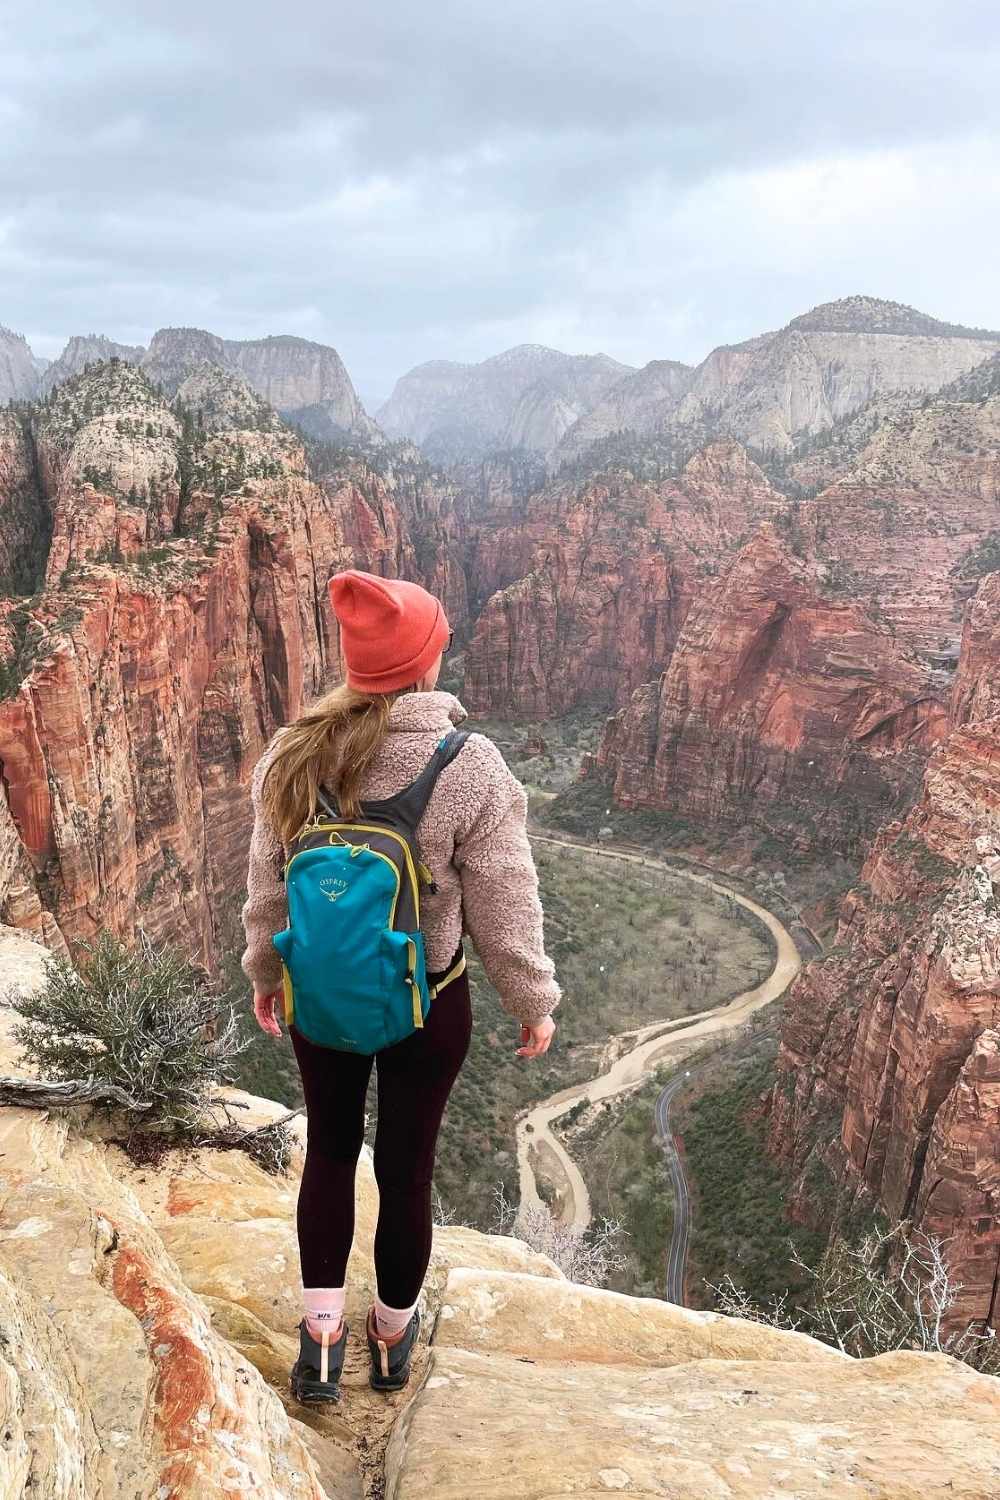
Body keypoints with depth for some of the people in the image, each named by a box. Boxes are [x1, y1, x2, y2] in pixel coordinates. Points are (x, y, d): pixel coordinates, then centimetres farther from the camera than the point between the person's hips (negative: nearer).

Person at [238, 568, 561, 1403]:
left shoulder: (292, 757, -12)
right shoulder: (470, 769, -23)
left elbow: (267, 886, 0)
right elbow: (504, 908, -15)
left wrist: (264, 972, 17)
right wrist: (534, 1002, 1)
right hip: (427, 1003, -2)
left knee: (329, 1149, 25)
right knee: (406, 1168, 17)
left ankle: (322, 1342, 33)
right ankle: (392, 1339, 41)